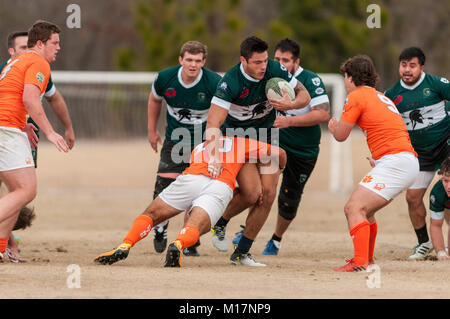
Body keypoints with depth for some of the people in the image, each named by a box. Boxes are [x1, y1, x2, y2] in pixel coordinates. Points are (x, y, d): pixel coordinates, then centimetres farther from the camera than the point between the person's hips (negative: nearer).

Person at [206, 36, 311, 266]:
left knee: (268, 194, -6)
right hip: (236, 136, -4)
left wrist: (290, 105, -28)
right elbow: (213, 122, -34)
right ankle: (219, 223, 12)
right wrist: (214, 154, -48)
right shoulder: (231, 81, -28)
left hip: (266, 133, 4)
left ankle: (241, 253, 6)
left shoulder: (275, 70, -16)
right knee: (252, 193, -20)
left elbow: (304, 96, -5)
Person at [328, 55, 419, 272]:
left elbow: (340, 135, 2)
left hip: (395, 162, -10)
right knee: (364, 210, 24)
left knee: (354, 208, -18)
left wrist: (332, 127, 25)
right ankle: (367, 259, 39)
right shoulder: (381, 97, 26)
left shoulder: (357, 96, -2)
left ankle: (361, 263, -32)